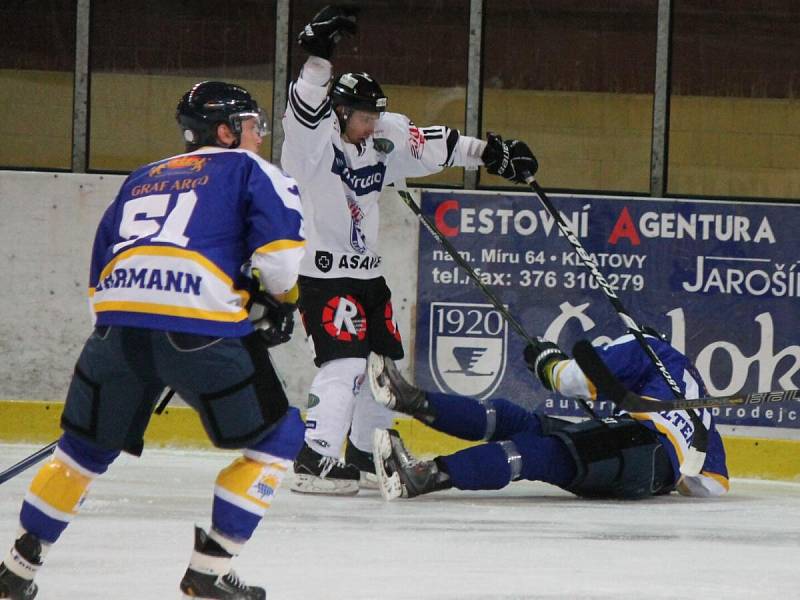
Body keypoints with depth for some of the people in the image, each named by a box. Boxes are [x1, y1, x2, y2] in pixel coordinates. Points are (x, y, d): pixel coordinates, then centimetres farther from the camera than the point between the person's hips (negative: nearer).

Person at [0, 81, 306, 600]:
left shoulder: (142, 180, 32)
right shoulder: (246, 168, 15)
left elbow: (101, 270, 31)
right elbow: (280, 238, -1)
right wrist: (283, 295, 18)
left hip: (118, 321, 6)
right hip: (203, 325, -5)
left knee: (87, 445, 23)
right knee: (277, 438, 10)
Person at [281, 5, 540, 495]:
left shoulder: (383, 141, 7)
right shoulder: (313, 142, -14)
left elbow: (432, 146, 14)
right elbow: (307, 109, -32)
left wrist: (489, 152, 11)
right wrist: (320, 55, -45)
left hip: (367, 274, 9)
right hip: (322, 274, -9)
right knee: (344, 361, -20)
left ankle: (365, 453, 31)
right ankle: (316, 460, -21)